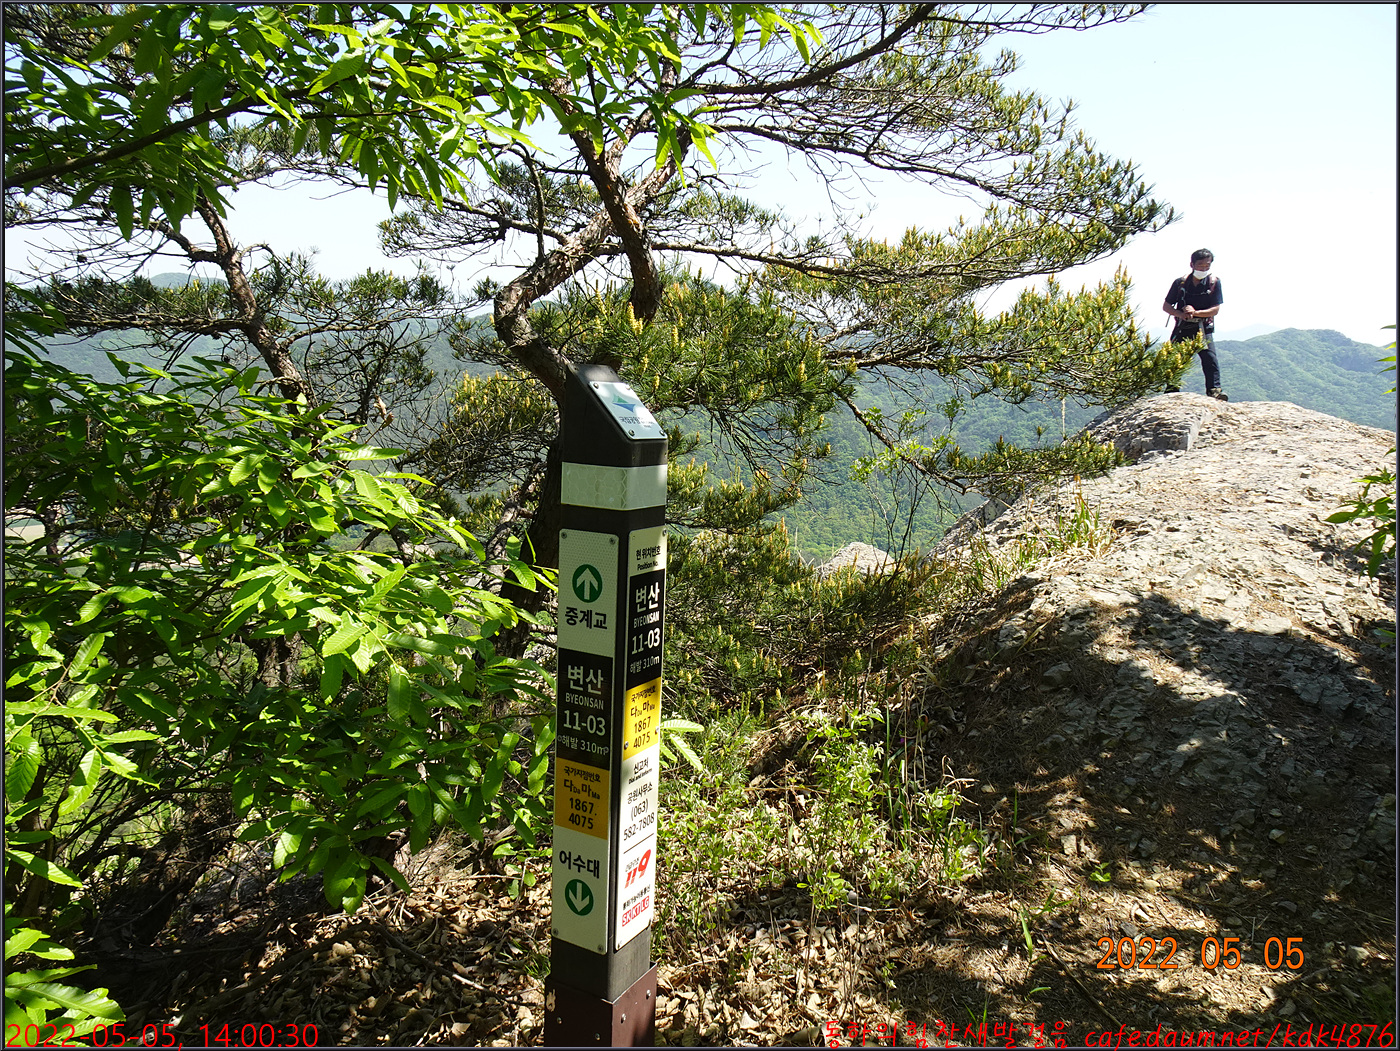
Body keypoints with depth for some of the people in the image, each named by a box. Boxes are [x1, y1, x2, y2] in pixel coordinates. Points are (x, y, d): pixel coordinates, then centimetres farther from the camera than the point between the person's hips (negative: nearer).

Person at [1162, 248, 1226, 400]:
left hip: (1203, 328, -1)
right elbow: (1166, 305, 3)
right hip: (1182, 328, 1)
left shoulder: (1214, 282, -3)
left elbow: (1215, 309, -6)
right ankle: (1171, 390, 11)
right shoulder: (1180, 282, -1)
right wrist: (1180, 314, -17)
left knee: (1210, 359, -16)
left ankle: (1214, 390, -16)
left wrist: (1196, 312, -23)